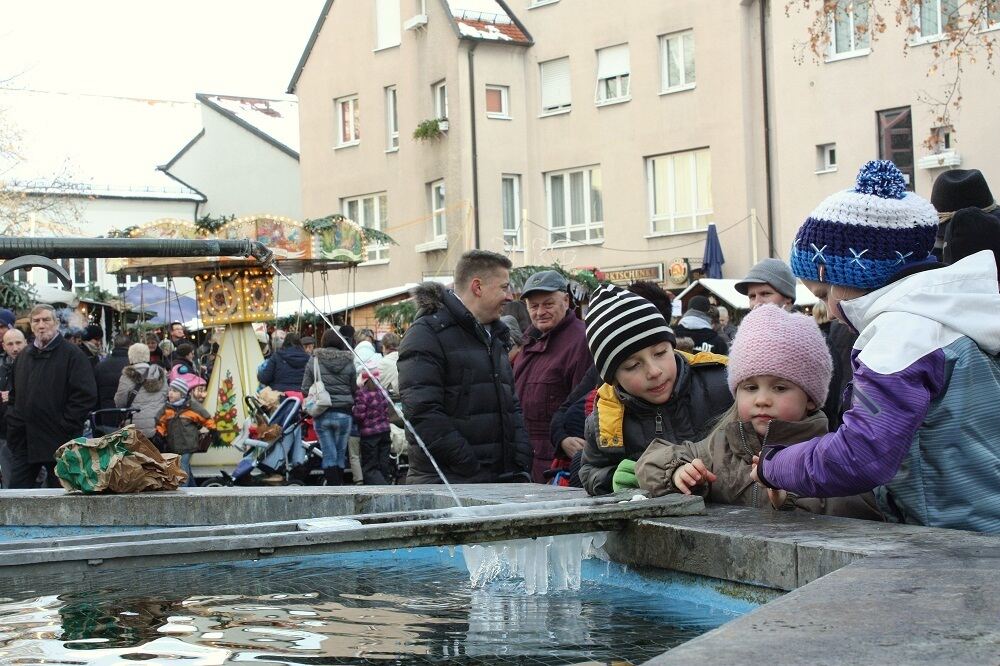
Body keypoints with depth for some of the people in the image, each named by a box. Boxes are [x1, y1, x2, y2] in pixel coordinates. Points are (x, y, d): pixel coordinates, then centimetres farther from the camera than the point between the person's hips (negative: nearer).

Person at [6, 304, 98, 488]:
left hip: (59, 444, -6)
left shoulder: (71, 354, -5)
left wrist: (65, 425, -15)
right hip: (24, 444, 6)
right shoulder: (24, 356, 16)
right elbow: (14, 395, 26)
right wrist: (14, 422, 11)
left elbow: (86, 396, -12)